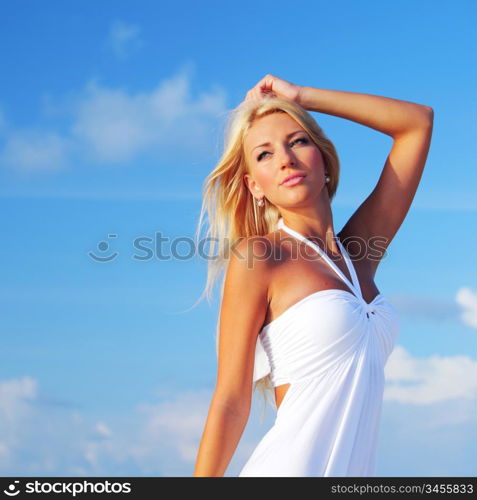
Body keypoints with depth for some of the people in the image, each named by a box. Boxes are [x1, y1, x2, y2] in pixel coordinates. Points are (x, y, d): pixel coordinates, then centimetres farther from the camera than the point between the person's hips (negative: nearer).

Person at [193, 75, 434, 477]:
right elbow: (230, 402, -5)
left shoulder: (359, 252, 10)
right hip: (289, 467, -5)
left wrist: (300, 97, 14)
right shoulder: (256, 258, -4)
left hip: (357, 470, 5)